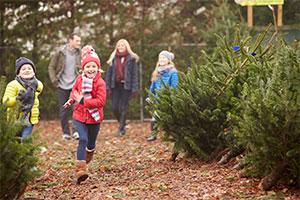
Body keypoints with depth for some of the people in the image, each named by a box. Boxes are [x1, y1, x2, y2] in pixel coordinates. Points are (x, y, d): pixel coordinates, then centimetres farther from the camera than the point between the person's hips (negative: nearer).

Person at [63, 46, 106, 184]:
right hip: (79, 116, 1)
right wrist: (71, 100, -1)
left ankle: (87, 160, 47)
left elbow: (101, 101, -22)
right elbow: (74, 91, 20)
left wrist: (83, 101, -28)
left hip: (94, 117, -1)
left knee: (91, 143, 15)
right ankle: (80, 169, -22)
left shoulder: (100, 83, -14)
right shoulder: (79, 80, -1)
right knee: (83, 140, -17)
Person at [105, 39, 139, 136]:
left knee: (123, 108, -1)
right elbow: (109, 72, 8)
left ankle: (121, 128, 8)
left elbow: (134, 73, -3)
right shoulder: (113, 58, 8)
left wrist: (134, 88, -8)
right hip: (115, 85, 3)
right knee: (114, 107, 1)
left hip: (126, 86, -3)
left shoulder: (132, 59, -1)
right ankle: (122, 123, 26)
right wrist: (107, 86, 2)